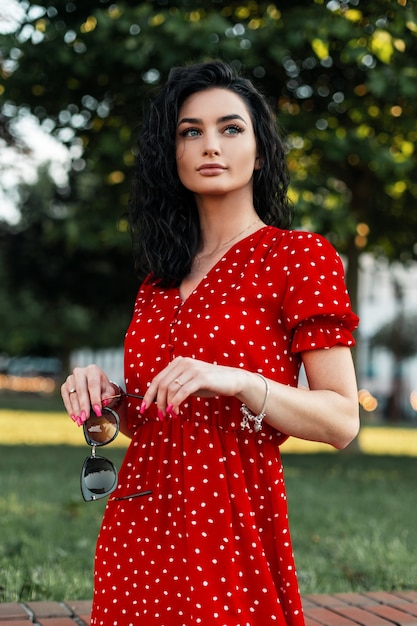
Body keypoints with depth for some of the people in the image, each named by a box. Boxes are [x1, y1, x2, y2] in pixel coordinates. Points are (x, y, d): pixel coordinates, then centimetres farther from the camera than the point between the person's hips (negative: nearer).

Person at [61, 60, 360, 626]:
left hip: (232, 527, -5)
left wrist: (236, 381, -24)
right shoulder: (160, 273, 13)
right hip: (137, 528, 5)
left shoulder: (300, 256, -4)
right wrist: (102, 391, -1)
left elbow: (342, 421, -10)